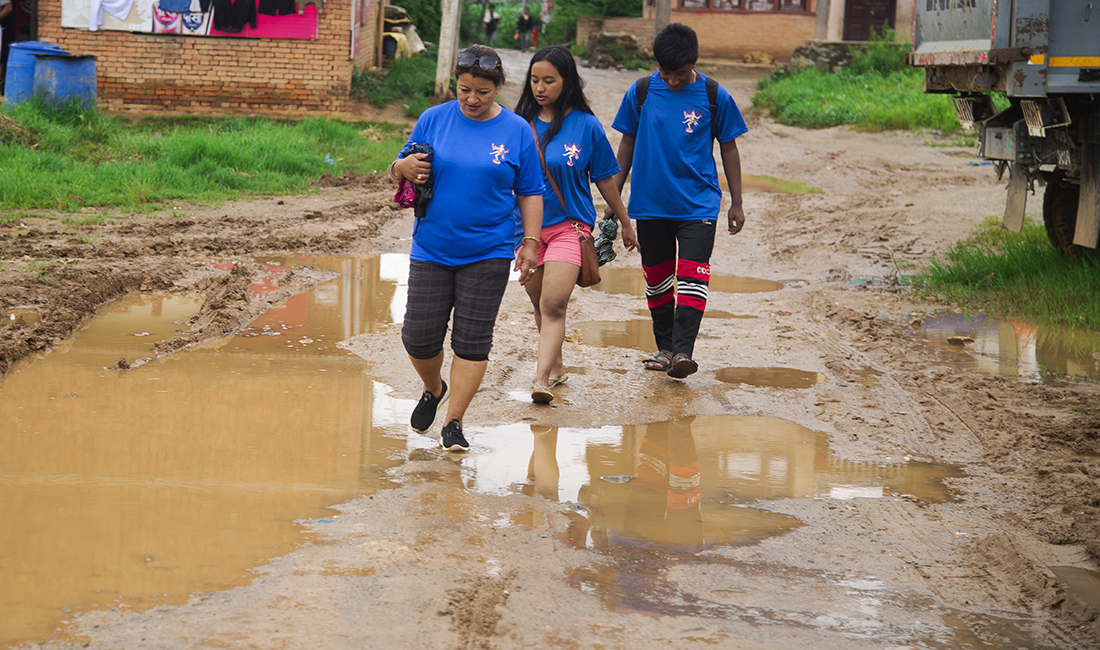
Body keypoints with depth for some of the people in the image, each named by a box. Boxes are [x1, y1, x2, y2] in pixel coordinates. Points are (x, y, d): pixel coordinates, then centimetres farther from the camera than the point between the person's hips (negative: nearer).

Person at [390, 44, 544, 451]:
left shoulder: (517, 131, 1)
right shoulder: (434, 120, 3)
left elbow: (529, 193, 7)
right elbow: (399, 170, 11)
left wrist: (530, 241, -1)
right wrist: (404, 168, -12)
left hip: (488, 253, -1)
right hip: (431, 248, 1)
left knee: (472, 341, -2)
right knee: (419, 336, 2)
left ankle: (454, 422, 7)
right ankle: (434, 389, 32)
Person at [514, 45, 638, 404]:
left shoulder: (586, 126, -5)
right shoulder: (521, 123, 0)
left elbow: (605, 179, 5)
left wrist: (625, 223, 13)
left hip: (568, 225, -3)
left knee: (553, 305, -16)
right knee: (540, 304, 14)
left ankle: (541, 378, -22)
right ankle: (555, 364, 33)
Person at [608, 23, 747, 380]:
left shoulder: (714, 96, -4)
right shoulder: (640, 92, -1)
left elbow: (728, 149, 5)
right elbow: (627, 144, 9)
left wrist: (736, 203, 6)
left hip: (698, 202, -2)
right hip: (649, 202, 2)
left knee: (692, 275, -15)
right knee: (656, 277, 9)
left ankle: (682, 351, -19)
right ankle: (664, 347, 23)